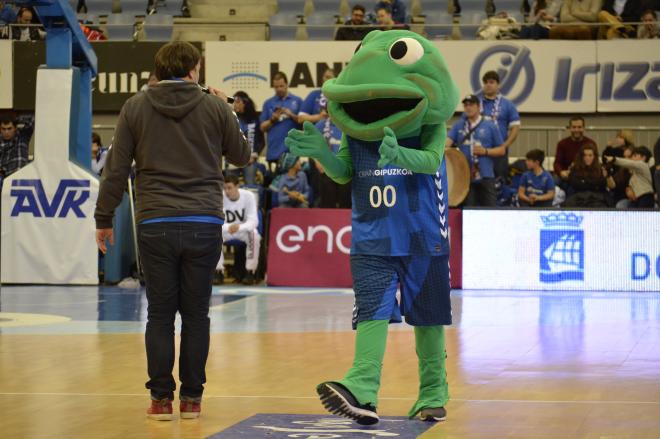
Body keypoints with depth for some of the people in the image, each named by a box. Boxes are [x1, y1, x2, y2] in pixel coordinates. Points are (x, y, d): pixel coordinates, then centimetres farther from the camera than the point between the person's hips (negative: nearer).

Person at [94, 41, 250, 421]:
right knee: (196, 314, 7)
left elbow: (117, 170, 3)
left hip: (155, 226, 0)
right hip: (204, 226, 0)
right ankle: (192, 398, 9)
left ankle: (161, 398, 5)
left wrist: (104, 219, 11)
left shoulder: (136, 108, 3)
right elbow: (242, 155, 16)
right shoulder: (214, 107, 3)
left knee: (160, 314, 5)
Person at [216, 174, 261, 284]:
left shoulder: (248, 196, -20)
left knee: (254, 235, -34)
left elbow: (254, 221, -24)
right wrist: (228, 227, -43)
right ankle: (218, 271, -18)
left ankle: (250, 272, -21)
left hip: (244, 230, -1)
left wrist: (239, 227, -45)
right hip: (226, 230, 1)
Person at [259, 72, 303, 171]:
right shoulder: (268, 103, 12)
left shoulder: (297, 101, 9)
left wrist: (291, 115, -10)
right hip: (274, 151, 1)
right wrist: (272, 120, -7)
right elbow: (263, 127, 10)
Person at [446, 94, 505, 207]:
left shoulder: (490, 126, 4)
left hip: (486, 176, -2)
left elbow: (501, 150, 6)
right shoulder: (458, 126, 9)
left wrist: (485, 151, -10)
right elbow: (447, 142, -5)